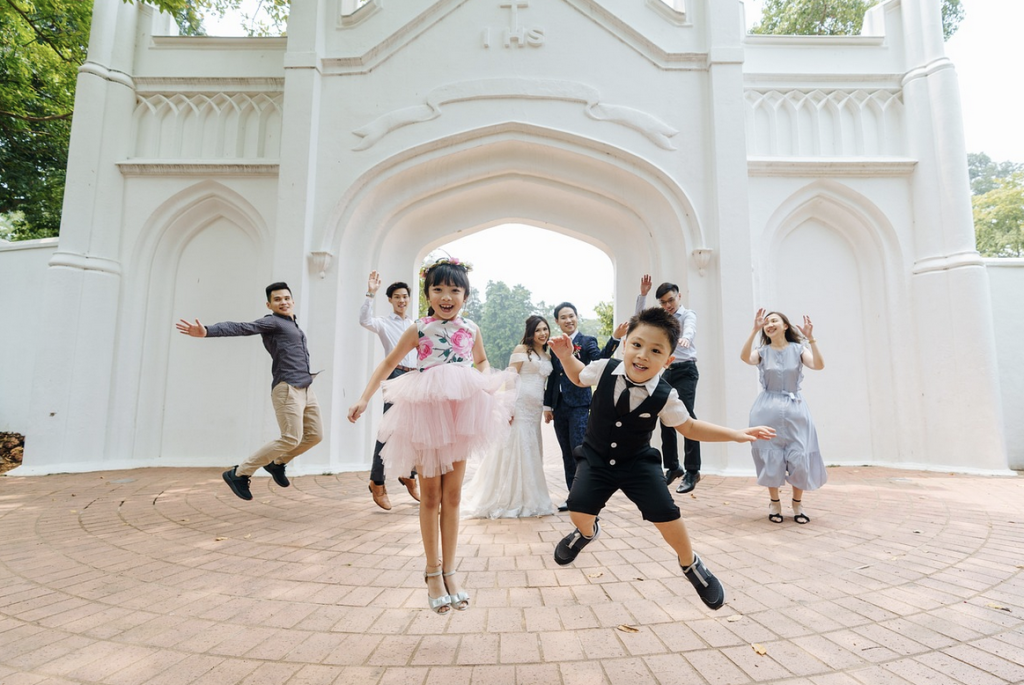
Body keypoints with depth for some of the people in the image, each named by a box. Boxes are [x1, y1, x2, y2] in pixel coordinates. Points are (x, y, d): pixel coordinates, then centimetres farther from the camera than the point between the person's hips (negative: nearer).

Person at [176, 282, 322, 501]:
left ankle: (277, 463, 28)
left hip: (305, 389, 9)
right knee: (291, 438, -14)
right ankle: (239, 474, -1)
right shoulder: (271, 322, -3)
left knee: (315, 435, 8)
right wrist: (208, 331, -33)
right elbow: (241, 327, -19)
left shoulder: (294, 326, 22)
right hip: (288, 388, -9)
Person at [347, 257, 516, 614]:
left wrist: (490, 386, 4)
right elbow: (388, 363, 4)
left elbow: (481, 360, 23)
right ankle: (433, 572, 22)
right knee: (430, 497, 8)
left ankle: (449, 571, 22)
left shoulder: (471, 330, 5)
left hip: (460, 413, 2)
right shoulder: (419, 329, -3)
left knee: (452, 496, 9)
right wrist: (363, 399, -3)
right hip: (425, 413, -2)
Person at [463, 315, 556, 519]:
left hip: (535, 409, 7)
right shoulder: (521, 349, -3)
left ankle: (527, 499, 23)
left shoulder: (548, 355, 17)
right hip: (519, 406, -7)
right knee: (513, 450, -2)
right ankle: (505, 500, 10)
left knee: (530, 453, 11)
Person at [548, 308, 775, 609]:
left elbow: (688, 427, 0)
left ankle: (691, 563, 22)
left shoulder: (665, 397, -18)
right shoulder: (604, 369, -18)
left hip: (639, 463, 0)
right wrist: (566, 356, -13)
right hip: (596, 458, 1)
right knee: (578, 512, -15)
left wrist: (735, 434, -8)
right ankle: (587, 531, 26)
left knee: (665, 515, -11)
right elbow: (579, 376, 6)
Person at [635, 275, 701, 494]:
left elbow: (690, 328, -25)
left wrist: (686, 337, -50)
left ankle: (692, 471, -11)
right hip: (667, 372, 7)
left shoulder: (688, 314, -3)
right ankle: (673, 467, 19)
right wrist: (642, 294, -1)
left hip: (685, 370, -7)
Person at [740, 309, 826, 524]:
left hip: (795, 409, 0)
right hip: (768, 410, 0)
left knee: (799, 458, -3)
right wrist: (754, 330, -27)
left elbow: (818, 365, -15)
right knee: (770, 458, 1)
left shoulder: (798, 349, 3)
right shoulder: (763, 352, 2)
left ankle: (797, 504, 18)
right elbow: (745, 357, -21)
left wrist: (810, 338, -22)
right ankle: (774, 504, 19)